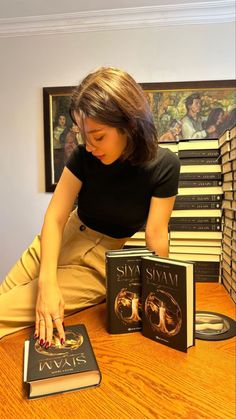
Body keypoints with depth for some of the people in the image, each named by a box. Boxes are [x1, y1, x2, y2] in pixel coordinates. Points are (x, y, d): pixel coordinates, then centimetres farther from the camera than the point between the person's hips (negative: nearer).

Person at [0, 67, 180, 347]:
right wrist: (47, 282, -29)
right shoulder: (84, 156, -13)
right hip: (56, 242, 3)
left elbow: (156, 235, -17)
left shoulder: (163, 166, -19)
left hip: (101, 263, -3)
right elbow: (55, 218, -18)